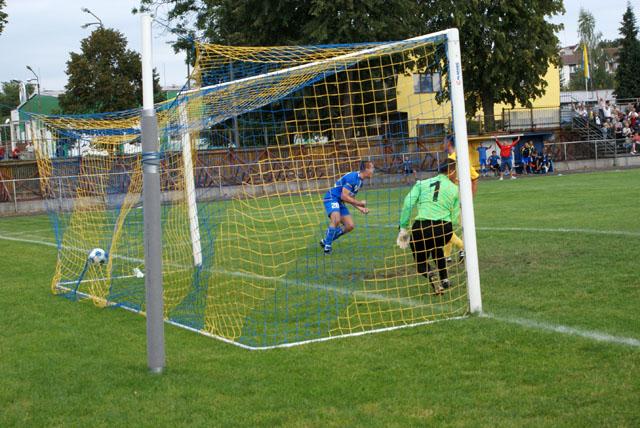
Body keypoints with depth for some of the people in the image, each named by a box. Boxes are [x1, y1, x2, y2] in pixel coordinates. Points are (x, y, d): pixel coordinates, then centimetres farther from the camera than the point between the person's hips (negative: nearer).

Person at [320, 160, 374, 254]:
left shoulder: (360, 181, 10)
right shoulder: (352, 177, -21)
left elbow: (351, 198, 19)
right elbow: (344, 196, -24)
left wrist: (360, 209, 6)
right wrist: (359, 203, -15)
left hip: (340, 202, 10)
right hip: (331, 198, -10)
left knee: (350, 226, 1)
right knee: (336, 220, -33)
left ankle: (325, 241, 12)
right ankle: (327, 246, -20)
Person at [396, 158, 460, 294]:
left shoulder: (422, 184, 16)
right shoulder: (454, 189, 15)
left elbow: (408, 203, 3)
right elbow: (454, 217, 7)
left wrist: (403, 228, 4)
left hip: (421, 226, -1)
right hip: (445, 228, 1)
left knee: (420, 262, 20)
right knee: (437, 248, 38)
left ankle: (431, 276, -12)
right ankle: (444, 279, 28)